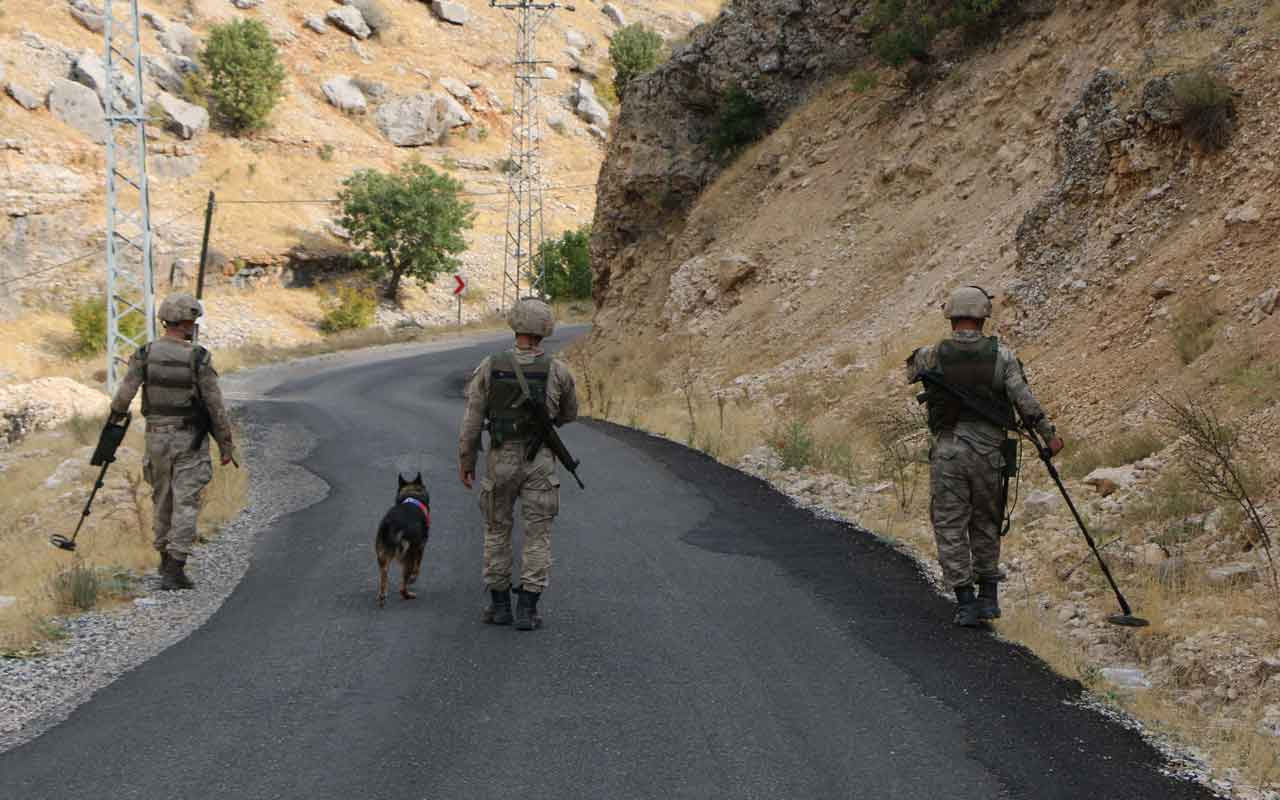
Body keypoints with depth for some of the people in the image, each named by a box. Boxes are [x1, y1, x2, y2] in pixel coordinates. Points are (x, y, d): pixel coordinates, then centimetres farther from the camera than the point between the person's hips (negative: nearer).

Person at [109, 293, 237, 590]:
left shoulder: (145, 355, -6)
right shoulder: (199, 359, -13)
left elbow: (123, 397, -8)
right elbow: (216, 407, -10)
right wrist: (226, 445, -1)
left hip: (157, 437, 4)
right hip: (190, 440, -4)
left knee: (163, 500, 19)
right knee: (185, 504, -2)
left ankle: (167, 559, 32)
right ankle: (174, 571, -8)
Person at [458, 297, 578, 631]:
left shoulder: (490, 367, -10)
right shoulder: (558, 371, -10)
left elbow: (472, 419, -6)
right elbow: (569, 413, 8)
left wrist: (465, 462, 5)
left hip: (501, 460, 1)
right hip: (540, 462, -1)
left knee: (497, 531, 15)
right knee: (537, 535, 5)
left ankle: (499, 605, 16)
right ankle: (527, 609, 0)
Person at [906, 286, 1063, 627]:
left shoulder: (932, 355, -4)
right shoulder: (1002, 355, -4)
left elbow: (911, 372, 18)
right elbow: (1025, 402, -4)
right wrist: (1048, 434, 8)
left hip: (947, 451, -2)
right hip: (989, 451, 2)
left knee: (951, 528, 6)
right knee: (985, 525, 18)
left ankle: (965, 604, 3)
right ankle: (988, 598, 20)